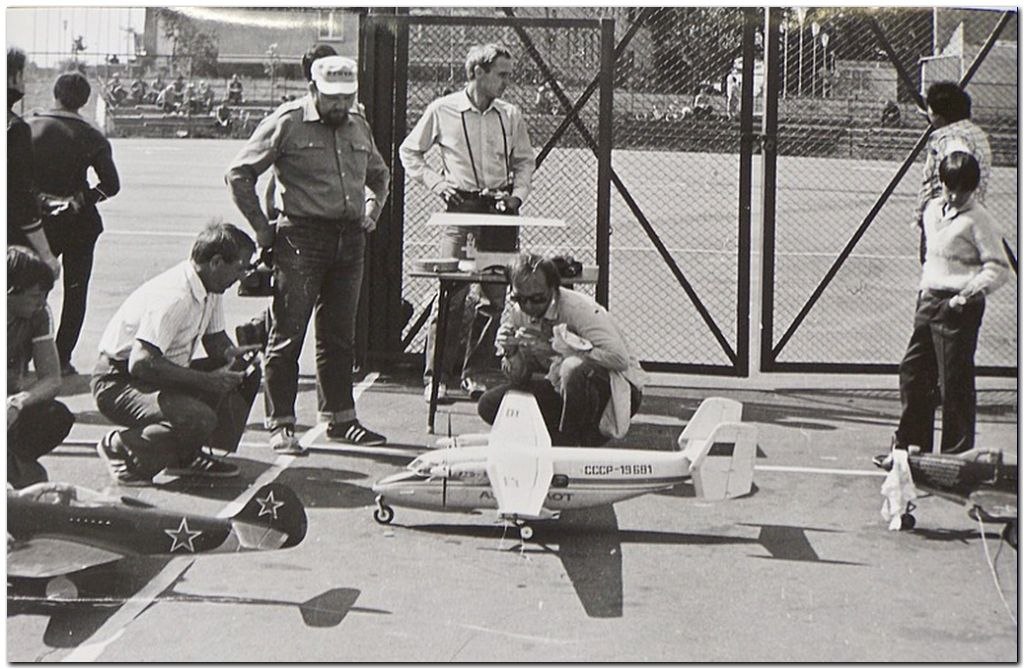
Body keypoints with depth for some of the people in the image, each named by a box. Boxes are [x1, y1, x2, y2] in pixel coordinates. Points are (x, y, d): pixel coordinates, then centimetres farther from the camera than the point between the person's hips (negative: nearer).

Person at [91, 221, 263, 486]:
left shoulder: (210, 291, 3)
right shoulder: (173, 297, -28)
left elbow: (216, 343, 14)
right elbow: (140, 363, -33)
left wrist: (242, 353, -11)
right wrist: (207, 380, -29)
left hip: (165, 375, 10)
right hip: (120, 383, -10)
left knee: (245, 373, 3)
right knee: (199, 418, -32)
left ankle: (187, 456, 6)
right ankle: (119, 448, -8)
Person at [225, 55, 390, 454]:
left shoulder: (358, 127, 16)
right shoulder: (287, 123, -5)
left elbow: (379, 175, 35)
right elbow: (239, 174, -6)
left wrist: (371, 213, 18)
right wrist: (262, 228, -7)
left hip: (350, 239, 6)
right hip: (301, 237, -6)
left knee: (340, 335, 12)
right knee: (288, 334, -4)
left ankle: (340, 417, 20)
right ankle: (281, 424, 0)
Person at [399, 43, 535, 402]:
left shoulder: (510, 115, 9)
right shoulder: (442, 111, 1)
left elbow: (524, 161, 20)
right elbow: (409, 152, 11)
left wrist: (517, 194, 3)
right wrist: (436, 183, -2)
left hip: (500, 210, 4)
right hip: (461, 207, -3)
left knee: (495, 297, 2)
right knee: (451, 295, -9)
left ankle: (474, 373, 12)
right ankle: (436, 377, -3)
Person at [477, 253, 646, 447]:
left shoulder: (581, 309, -23)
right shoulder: (515, 314, -4)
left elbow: (619, 358, -35)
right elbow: (519, 379, 5)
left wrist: (554, 345, -32)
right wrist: (510, 353, -19)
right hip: (561, 389, 6)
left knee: (575, 368, -39)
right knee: (489, 405, -9)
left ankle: (569, 447, -15)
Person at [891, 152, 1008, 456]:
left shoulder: (977, 218, -11)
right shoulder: (933, 210, 12)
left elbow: (997, 268, -14)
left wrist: (971, 290, -26)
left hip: (958, 307, -8)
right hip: (929, 301, 8)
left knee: (954, 381, -4)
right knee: (912, 371, 10)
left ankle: (957, 453, 5)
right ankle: (909, 445, 22)